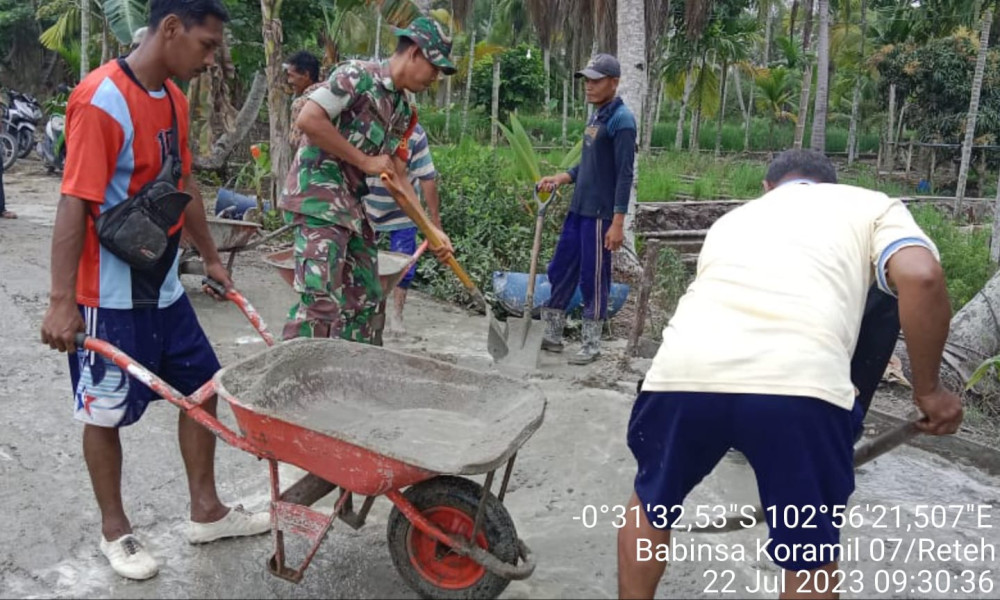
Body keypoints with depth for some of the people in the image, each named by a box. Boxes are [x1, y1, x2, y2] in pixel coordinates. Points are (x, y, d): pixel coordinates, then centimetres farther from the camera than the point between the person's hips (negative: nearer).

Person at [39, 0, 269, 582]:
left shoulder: (173, 97, 6)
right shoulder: (101, 100, -20)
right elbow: (75, 204, -22)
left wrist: (211, 258, 22)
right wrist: (62, 301, -24)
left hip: (163, 285, 9)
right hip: (111, 295, -8)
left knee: (202, 387, 13)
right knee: (106, 413, 8)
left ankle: (207, 512, 28)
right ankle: (115, 529, 27)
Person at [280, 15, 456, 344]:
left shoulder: (401, 110, 15)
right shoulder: (358, 74, -10)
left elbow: (398, 178, 18)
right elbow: (307, 119, -20)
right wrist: (365, 160, -14)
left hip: (353, 205, 9)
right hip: (318, 195, -9)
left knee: (365, 301, 10)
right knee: (322, 302, -17)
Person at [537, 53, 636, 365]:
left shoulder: (621, 119, -13)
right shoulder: (596, 115, 14)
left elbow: (624, 175, -17)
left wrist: (618, 222, -20)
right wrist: (561, 178, 8)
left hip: (600, 214, -9)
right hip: (578, 210, 9)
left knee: (593, 278, 0)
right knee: (560, 270, 13)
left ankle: (591, 344, 13)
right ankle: (552, 335, 25)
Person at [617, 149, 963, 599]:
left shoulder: (734, 218, 37)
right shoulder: (871, 205, 25)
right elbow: (922, 278, 3)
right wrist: (928, 389, 14)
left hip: (684, 370, 3)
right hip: (800, 383, -3)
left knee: (651, 503, 31)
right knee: (811, 559, 21)